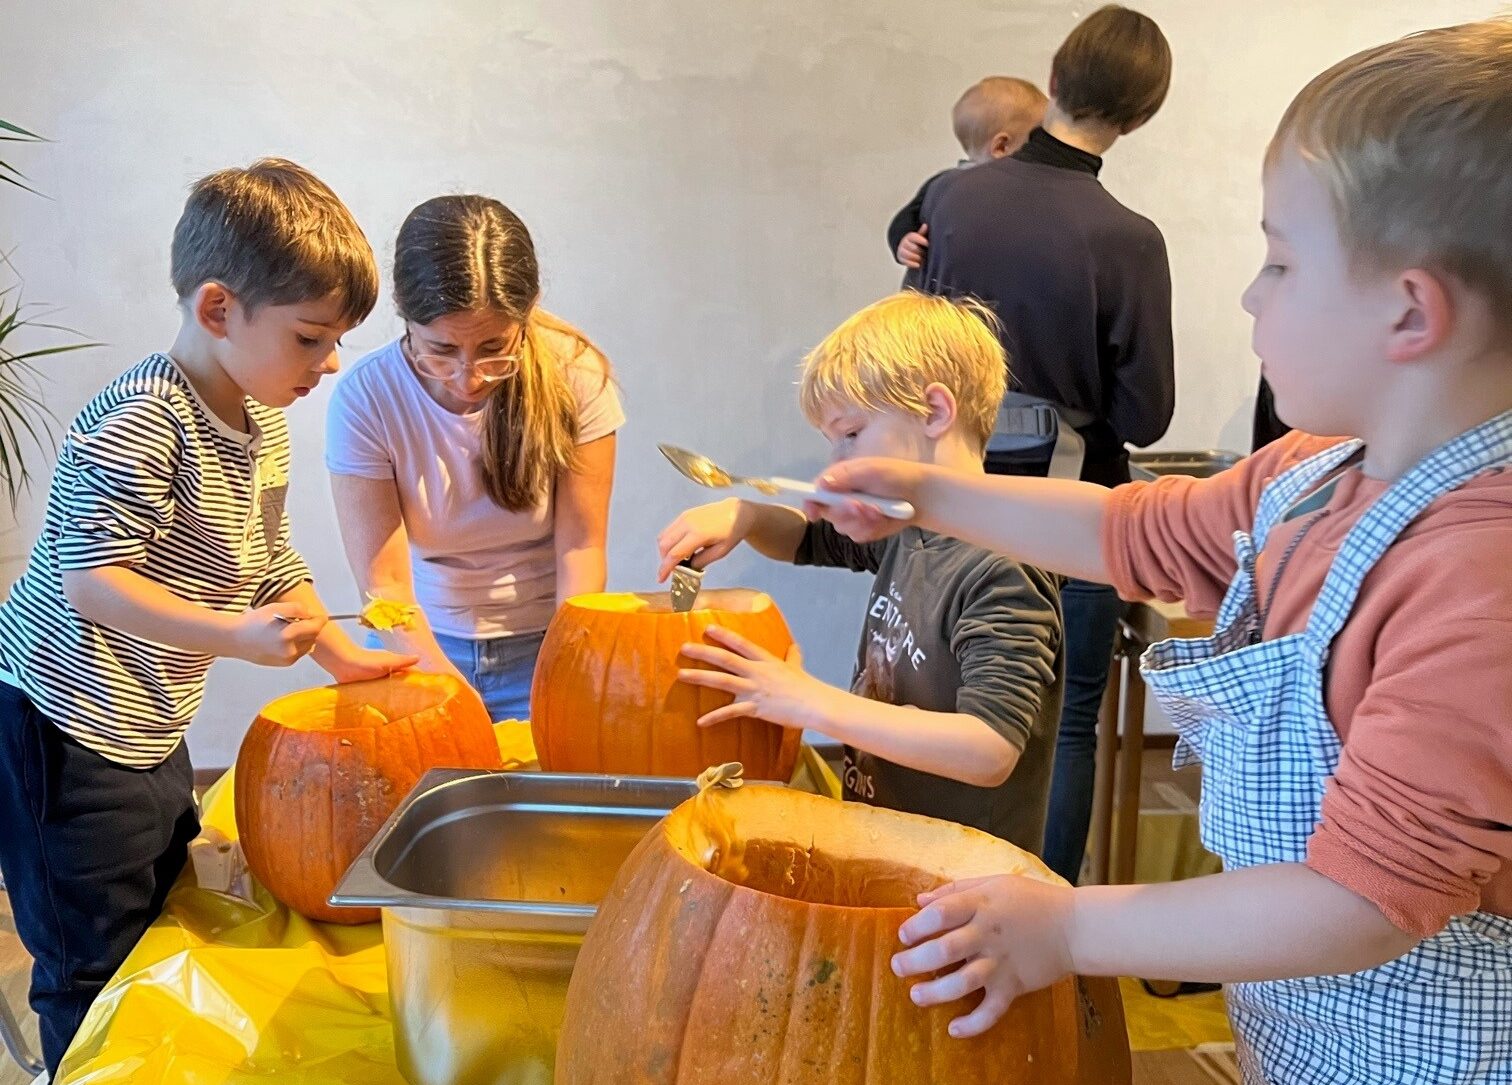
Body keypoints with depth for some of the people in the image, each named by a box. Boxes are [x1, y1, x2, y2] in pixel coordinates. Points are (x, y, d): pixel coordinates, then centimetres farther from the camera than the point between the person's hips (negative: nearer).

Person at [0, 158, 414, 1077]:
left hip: (151, 726, 9)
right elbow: (91, 579, -28)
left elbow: (269, 563, 16)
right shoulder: (139, 422, -23)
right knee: (97, 972, 1)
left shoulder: (264, 423, 6)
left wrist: (342, 656, 10)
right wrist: (236, 636, -37)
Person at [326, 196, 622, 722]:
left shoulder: (576, 376, -14)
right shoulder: (364, 398, -16)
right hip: (419, 646, 1)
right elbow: (384, 583, -18)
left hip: (541, 644, -1)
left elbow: (580, 548, -11)